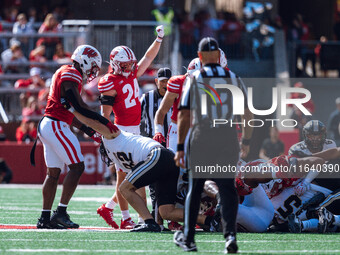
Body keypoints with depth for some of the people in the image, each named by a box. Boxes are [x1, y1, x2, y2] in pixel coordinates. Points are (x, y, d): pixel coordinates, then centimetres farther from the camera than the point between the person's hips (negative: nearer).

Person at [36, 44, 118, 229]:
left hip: (46, 125, 10)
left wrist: (90, 132, 17)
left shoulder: (64, 73, 21)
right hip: (56, 126, -10)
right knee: (77, 166, -8)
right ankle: (60, 212, -11)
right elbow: (80, 108, -18)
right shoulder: (71, 75, -11)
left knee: (53, 173, 11)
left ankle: (45, 217, 11)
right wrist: (105, 122, -15)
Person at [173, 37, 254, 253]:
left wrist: (180, 147, 1)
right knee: (227, 188, 3)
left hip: (202, 139, -1)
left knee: (195, 189, 10)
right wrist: (246, 142, 20)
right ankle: (230, 233, -17)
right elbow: (248, 114, 9)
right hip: (228, 138, 1)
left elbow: (184, 116, -4)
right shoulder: (234, 79, 7)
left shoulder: (194, 79, 0)